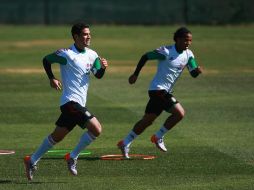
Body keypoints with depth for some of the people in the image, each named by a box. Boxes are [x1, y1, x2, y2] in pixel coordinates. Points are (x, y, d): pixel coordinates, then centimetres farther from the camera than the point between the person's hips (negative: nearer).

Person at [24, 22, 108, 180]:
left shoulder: (92, 55, 11)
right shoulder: (67, 54, -10)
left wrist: (103, 67, -11)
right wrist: (52, 78, -5)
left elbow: (98, 75, 10)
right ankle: (72, 157, -7)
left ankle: (32, 161, 23)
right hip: (71, 101, -8)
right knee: (96, 129, -20)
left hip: (79, 103, 8)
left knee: (57, 136, 12)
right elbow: (46, 60, 3)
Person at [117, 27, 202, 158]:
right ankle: (158, 137, -4)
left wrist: (197, 70, -20)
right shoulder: (166, 52, -14)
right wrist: (136, 74, -4)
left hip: (166, 92, 8)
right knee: (179, 113, -18)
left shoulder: (188, 55, 6)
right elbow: (145, 56, -6)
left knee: (147, 121, 10)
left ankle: (125, 144, 18)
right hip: (158, 89, -8)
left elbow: (193, 73, 3)